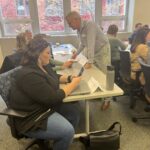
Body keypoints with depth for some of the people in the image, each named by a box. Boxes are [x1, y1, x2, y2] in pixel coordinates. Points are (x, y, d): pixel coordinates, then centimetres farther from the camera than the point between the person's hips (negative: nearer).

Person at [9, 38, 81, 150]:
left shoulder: (42, 66, 1)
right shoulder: (29, 75, -29)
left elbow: (55, 77, 18)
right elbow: (53, 98, -28)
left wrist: (69, 78, -1)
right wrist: (73, 84, -18)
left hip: (46, 106, 10)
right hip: (31, 118, -9)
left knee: (74, 109, 3)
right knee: (67, 131, -20)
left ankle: (69, 140, 23)